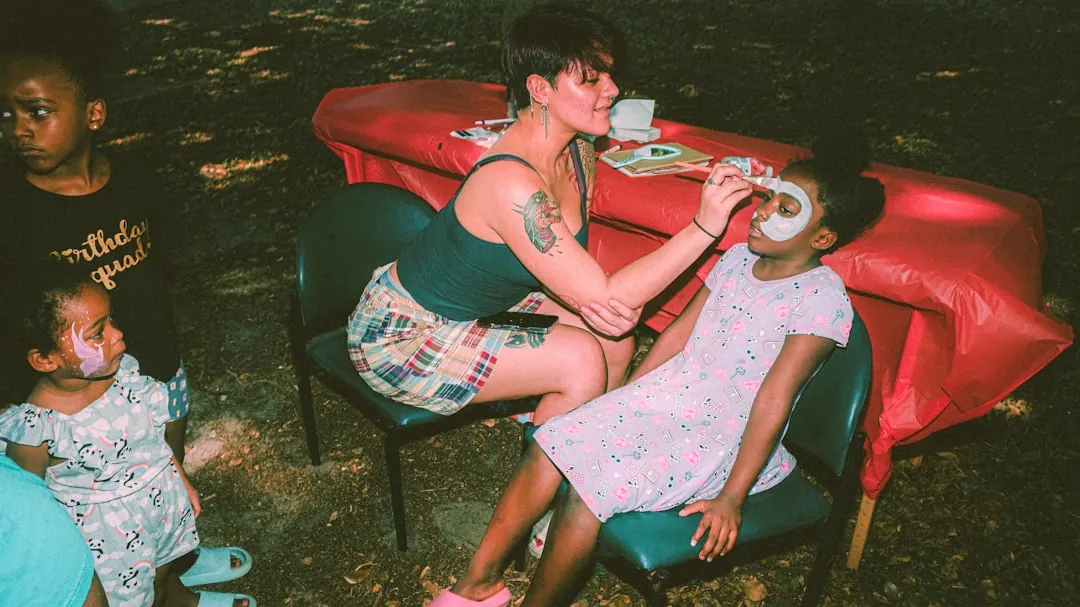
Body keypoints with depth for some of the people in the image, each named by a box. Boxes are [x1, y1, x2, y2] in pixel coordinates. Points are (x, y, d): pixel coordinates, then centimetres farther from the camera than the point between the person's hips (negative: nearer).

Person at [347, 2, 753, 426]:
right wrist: (704, 227, -34)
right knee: (580, 359, -20)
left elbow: (576, 273, 1)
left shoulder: (579, 155, -5)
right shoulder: (511, 183, -34)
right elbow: (600, 294, -31)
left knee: (614, 339, -1)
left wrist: (608, 306, -21)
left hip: (482, 307, 8)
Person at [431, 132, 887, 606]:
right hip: (668, 392, 7)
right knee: (550, 444, -10)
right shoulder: (739, 257, 6)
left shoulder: (822, 300, -15)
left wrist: (730, 498, -19)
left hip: (721, 438, -6)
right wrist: (622, 402, 11)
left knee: (587, 491, -23)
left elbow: (773, 400, -19)